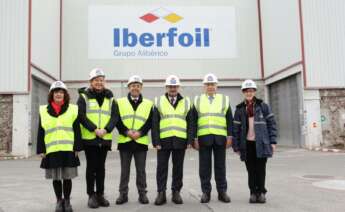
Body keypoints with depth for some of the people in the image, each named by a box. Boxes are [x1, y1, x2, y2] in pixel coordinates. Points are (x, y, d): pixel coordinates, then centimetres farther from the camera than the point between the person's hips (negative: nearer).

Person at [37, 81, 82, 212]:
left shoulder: (73, 110, 3)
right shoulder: (43, 111, 7)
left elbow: (77, 130, 2)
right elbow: (41, 132, 7)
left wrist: (77, 148, -3)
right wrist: (41, 150, 2)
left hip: (68, 150, -1)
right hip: (52, 151, 1)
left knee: (67, 177, 5)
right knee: (56, 178, 9)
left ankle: (67, 200, 21)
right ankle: (59, 201, 24)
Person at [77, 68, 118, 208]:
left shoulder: (110, 98, 11)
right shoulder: (84, 97, 2)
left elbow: (115, 116, 1)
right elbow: (81, 116, -8)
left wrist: (106, 130, -15)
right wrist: (94, 129, -18)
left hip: (105, 139, 3)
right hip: (89, 138, -2)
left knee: (101, 167, 10)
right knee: (91, 167, 4)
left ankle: (100, 194, 20)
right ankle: (91, 195, 15)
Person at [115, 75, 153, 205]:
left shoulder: (148, 104, 7)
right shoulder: (120, 102, 6)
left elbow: (150, 122, 0)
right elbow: (117, 121, -1)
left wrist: (140, 132, -14)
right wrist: (127, 132, -14)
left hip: (141, 141, 0)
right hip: (125, 141, 0)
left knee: (141, 170, 7)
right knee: (124, 170, 8)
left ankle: (142, 193, 18)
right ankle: (123, 194, 18)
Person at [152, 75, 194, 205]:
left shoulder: (186, 102, 9)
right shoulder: (159, 102, 6)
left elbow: (190, 123, 7)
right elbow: (155, 124, 3)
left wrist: (190, 140, -1)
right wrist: (156, 141, -5)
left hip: (180, 141, 1)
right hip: (163, 141, -1)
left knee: (178, 168, 9)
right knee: (162, 167, 3)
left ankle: (176, 192, 20)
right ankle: (161, 193, 13)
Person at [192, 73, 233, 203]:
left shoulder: (224, 99, 10)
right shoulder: (198, 100, 10)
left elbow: (229, 120, 7)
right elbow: (193, 121, 7)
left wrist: (230, 136, -2)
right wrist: (194, 138, -1)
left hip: (220, 138, 0)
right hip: (203, 138, 0)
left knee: (220, 166, 6)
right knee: (204, 166, 3)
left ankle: (222, 192, 15)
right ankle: (206, 192, 12)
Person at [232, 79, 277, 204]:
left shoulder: (263, 106, 4)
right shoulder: (240, 109, 7)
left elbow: (271, 123, 3)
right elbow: (236, 128, 5)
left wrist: (273, 141, -4)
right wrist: (236, 146, 1)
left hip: (261, 143, -1)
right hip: (247, 143, 1)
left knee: (261, 169, 3)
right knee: (251, 170, 6)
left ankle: (261, 192, 16)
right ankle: (253, 193, 16)